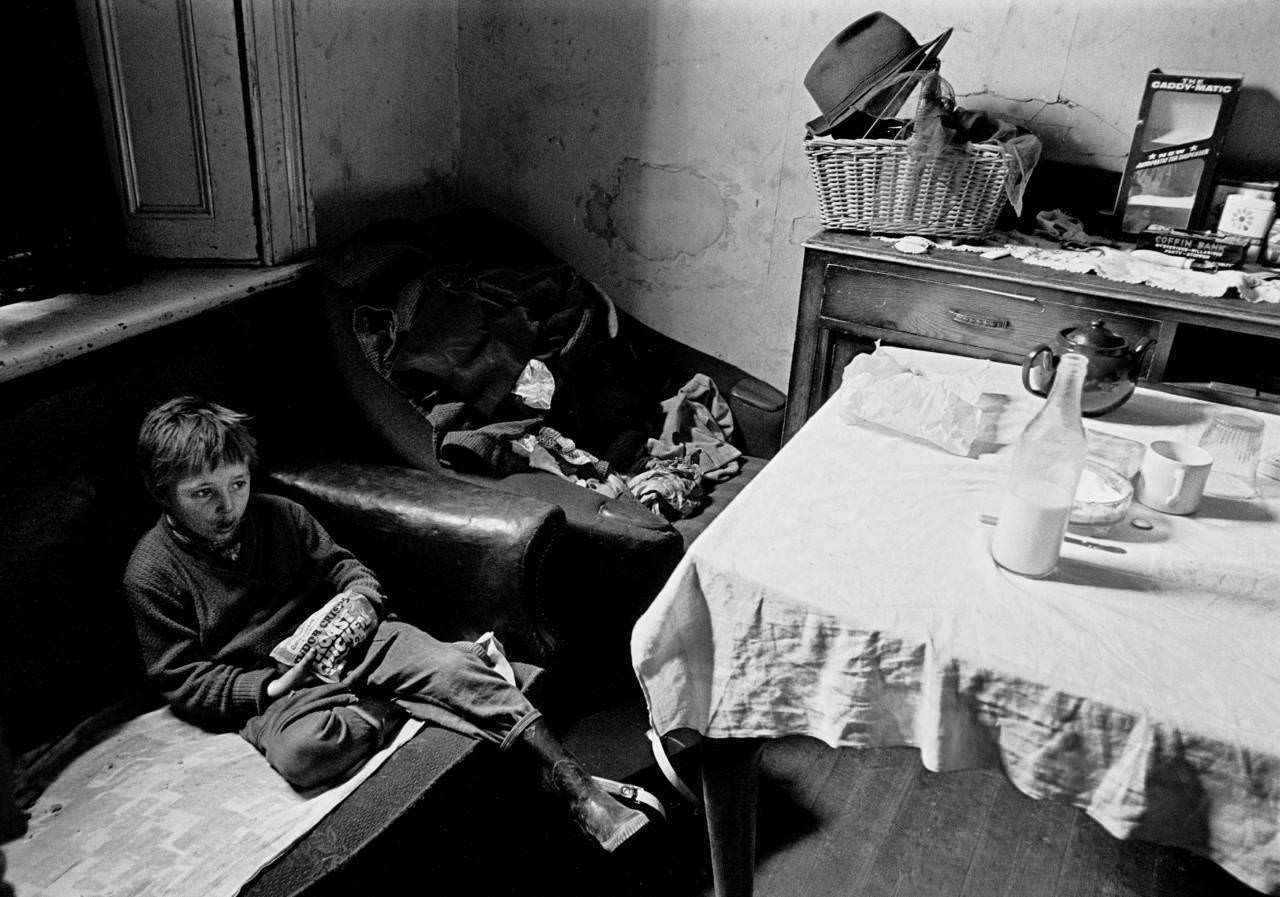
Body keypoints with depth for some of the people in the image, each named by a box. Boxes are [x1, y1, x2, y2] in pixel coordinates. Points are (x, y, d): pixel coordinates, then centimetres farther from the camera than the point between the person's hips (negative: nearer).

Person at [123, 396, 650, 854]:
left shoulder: (279, 515, 6)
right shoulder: (150, 573, -4)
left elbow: (342, 565, 17)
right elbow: (182, 682, -3)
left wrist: (361, 598, -7)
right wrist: (272, 687, -16)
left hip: (341, 642, 3)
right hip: (267, 686, -2)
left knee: (450, 666, -22)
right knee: (303, 751, -37)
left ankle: (577, 789, -22)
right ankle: (400, 702, -11)